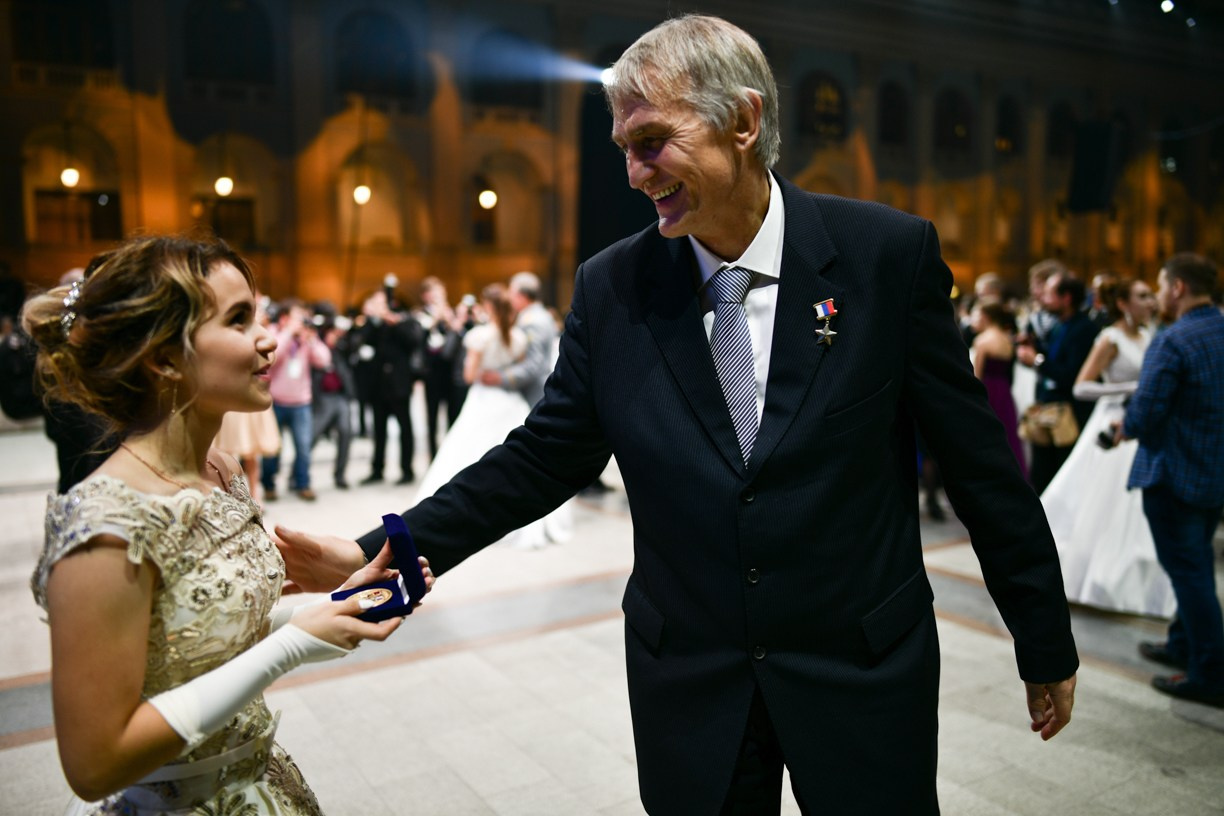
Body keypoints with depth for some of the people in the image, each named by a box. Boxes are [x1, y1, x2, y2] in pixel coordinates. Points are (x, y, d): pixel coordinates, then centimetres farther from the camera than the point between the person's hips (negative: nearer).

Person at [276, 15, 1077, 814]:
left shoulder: (890, 253, -10)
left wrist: (1045, 643, 2)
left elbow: (978, 457, -5)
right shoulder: (611, 287, -5)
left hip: (863, 675, -1)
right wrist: (375, 553, -7)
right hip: (689, 686, 2)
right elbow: (542, 460, 0)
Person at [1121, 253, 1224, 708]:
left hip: (1174, 473, -8)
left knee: (1188, 570, 1)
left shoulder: (1172, 341, -20)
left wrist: (1127, 428, -4)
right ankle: (1184, 645, 36)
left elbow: (1144, 414, -26)